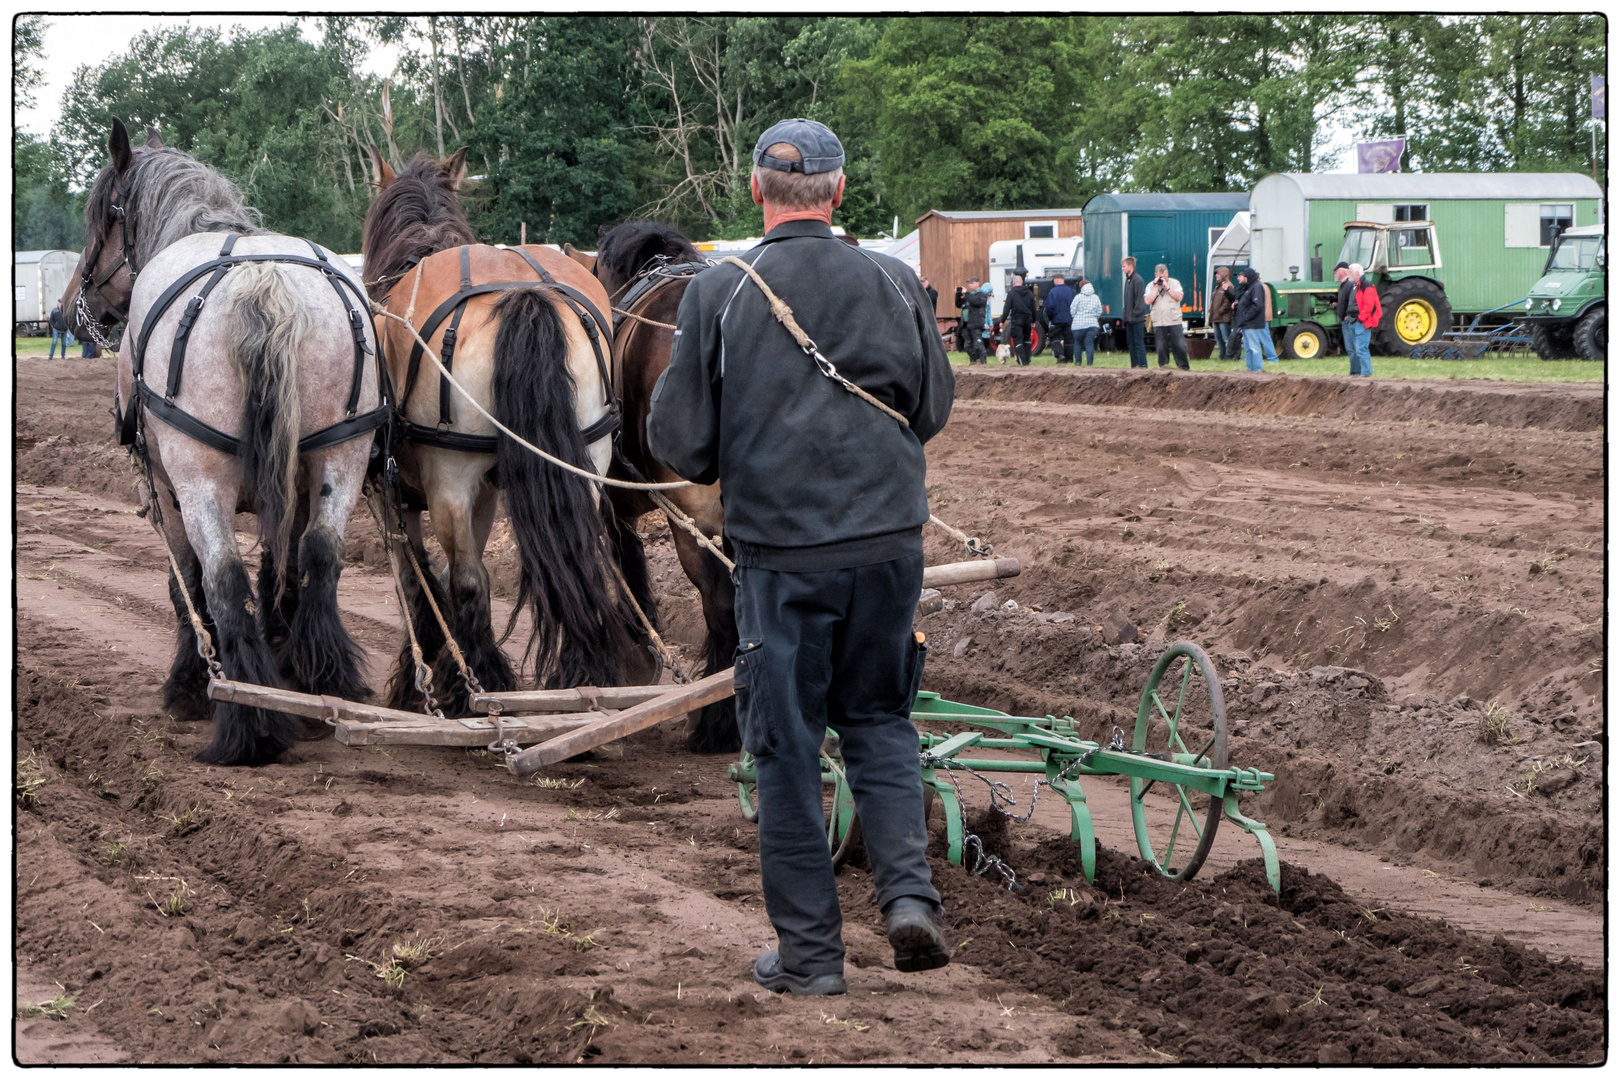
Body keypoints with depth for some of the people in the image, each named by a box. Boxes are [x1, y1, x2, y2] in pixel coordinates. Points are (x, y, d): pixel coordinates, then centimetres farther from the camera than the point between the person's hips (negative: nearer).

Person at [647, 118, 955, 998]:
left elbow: (678, 439, -3)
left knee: (787, 746, 7)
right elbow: (934, 407, 11)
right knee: (879, 720, 18)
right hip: (888, 538, 2)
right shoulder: (893, 282, -1)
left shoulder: (717, 293, -7)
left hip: (779, 552, -2)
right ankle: (908, 891, 1)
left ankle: (808, 951, 11)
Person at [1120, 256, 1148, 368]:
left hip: (1136, 319, -9)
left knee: (1139, 343, -7)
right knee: (1130, 343, 11)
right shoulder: (1128, 279, 16)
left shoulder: (1137, 280, -12)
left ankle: (1142, 365, -5)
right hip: (1130, 319, 9)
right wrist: (1124, 316, 13)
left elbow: (1139, 299, -16)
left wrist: (1135, 314, -17)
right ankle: (1134, 365, 16)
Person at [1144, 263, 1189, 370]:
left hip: (1175, 321, -1)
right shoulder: (1150, 287, 7)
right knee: (1161, 348, 1)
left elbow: (1179, 297, -7)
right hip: (1159, 323, 1)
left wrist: (1167, 287, -10)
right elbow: (1148, 301, -7)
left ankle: (1184, 368, 5)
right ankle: (1163, 366, 12)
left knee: (1180, 346, -4)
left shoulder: (1174, 283, 6)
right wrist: (1156, 287, -8)